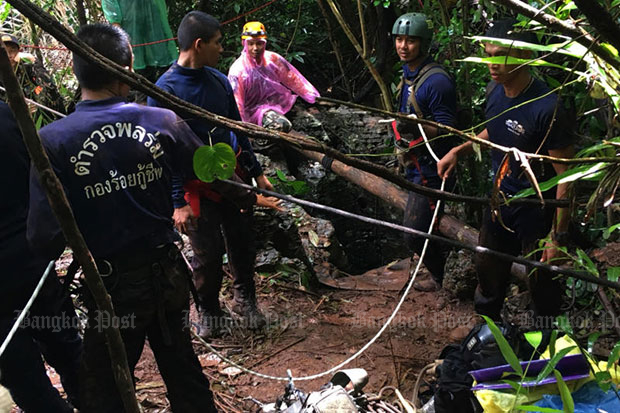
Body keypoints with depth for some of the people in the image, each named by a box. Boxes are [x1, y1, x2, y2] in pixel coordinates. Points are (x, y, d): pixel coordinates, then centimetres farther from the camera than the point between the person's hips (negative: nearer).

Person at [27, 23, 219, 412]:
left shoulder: (53, 141, -17)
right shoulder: (164, 121, -10)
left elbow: (47, 239, -18)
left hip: (114, 285, -3)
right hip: (169, 273, 3)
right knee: (183, 369, 24)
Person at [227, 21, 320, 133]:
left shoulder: (272, 59, -5)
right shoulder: (237, 70, -18)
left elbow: (294, 79, 5)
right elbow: (236, 104, -20)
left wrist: (315, 98, 5)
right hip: (257, 109, -7)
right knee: (282, 125, -33)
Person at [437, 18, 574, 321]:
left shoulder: (546, 108, -27)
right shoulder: (496, 91, -5)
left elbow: (566, 175, -21)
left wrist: (559, 237, -19)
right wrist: (459, 150, 2)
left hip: (536, 213, -7)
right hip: (500, 202, 7)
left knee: (542, 284, 11)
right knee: (488, 274, 22)